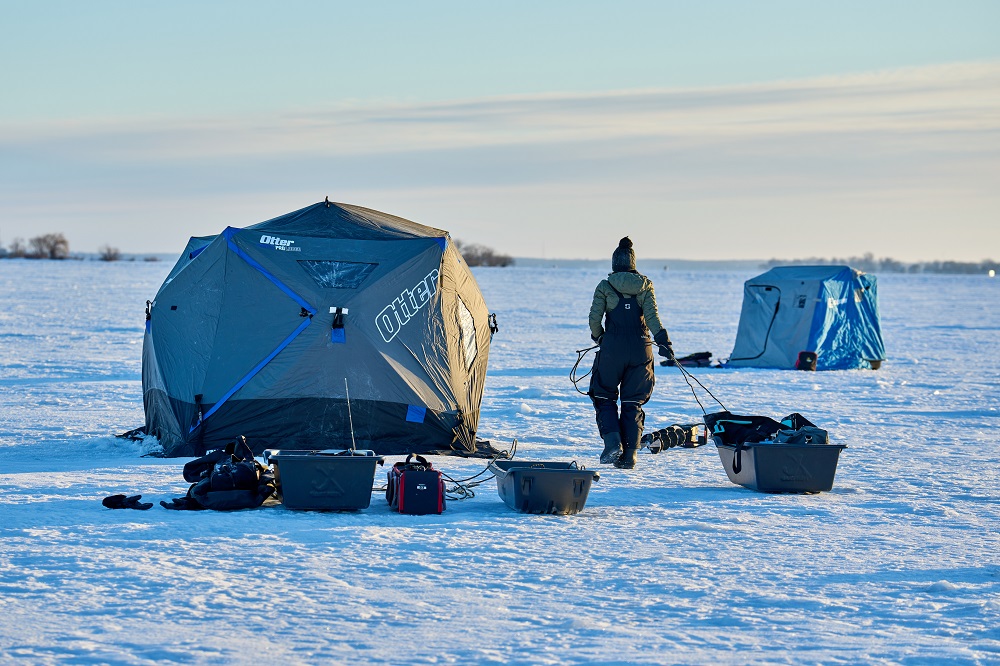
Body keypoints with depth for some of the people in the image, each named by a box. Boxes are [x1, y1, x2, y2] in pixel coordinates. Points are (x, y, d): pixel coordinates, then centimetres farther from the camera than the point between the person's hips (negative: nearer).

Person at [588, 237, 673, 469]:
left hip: (612, 348, -2)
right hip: (640, 349, 2)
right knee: (633, 403, 10)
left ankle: (612, 443, -9)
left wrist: (598, 337, 15)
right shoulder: (645, 286, 4)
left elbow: (594, 318, -4)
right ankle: (628, 456, 5)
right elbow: (652, 316, -8)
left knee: (604, 397, 12)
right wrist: (663, 341, -12)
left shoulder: (605, 287, -1)